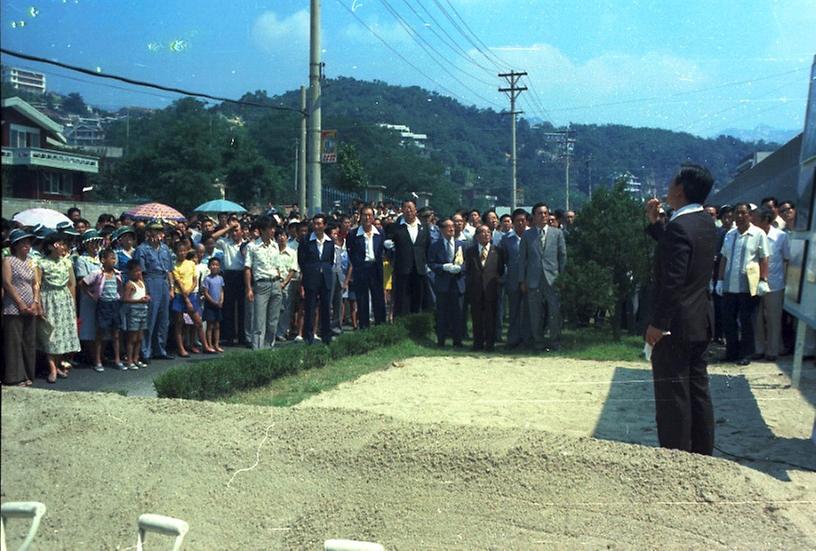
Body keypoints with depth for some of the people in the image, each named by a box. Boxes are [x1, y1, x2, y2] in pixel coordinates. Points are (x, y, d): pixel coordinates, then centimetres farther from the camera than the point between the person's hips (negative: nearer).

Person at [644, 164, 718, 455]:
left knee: (672, 396, -1)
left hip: (675, 324, -9)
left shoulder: (679, 227, -19)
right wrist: (654, 222, 20)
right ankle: (702, 454, 24)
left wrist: (657, 323, -20)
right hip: (699, 323, 9)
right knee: (698, 391, 15)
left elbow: (672, 281, -24)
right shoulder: (706, 222, 8)